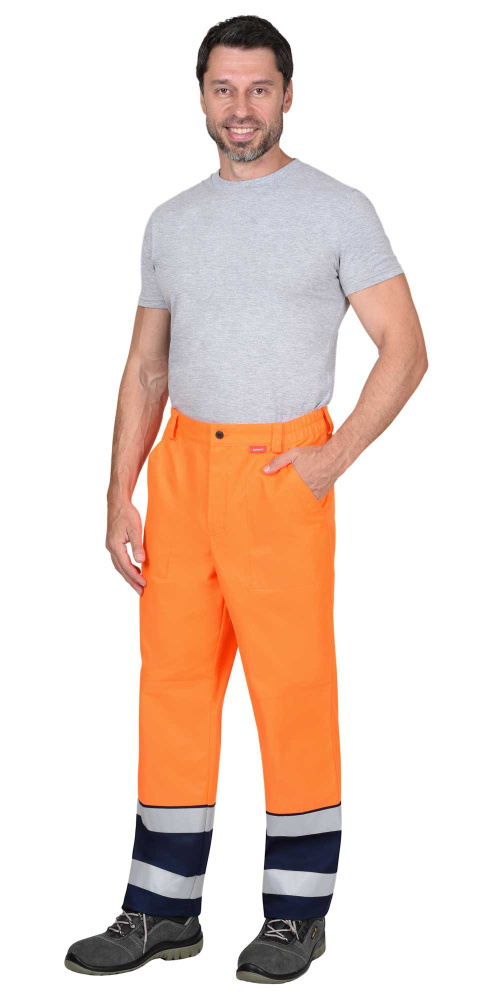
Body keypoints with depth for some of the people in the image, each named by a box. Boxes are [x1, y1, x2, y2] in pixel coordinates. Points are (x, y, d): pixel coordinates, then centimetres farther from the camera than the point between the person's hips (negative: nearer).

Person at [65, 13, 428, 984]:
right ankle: (163, 908, 18)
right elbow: (146, 368, 15)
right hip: (183, 466, 5)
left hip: (280, 469, -5)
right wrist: (119, 496, 8)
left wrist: (334, 458, -12)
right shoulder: (171, 222, 14)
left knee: (292, 686, -1)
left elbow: (405, 348, -3)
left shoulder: (337, 210, 0)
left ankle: (297, 912, 13)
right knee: (173, 682, 7)